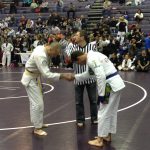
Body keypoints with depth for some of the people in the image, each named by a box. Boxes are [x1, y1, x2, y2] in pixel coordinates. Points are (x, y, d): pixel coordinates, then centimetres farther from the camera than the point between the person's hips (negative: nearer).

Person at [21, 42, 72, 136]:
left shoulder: (44, 49, -4)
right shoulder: (40, 55, -34)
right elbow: (47, 74, -37)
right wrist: (62, 76, -38)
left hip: (36, 77, 10)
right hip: (30, 79, -10)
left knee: (37, 101, 20)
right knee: (37, 103, -8)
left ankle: (38, 122, 34)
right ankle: (37, 128, 2)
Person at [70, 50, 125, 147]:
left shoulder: (92, 59, -17)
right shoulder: (92, 57, 16)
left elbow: (101, 77, -23)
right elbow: (87, 74, 30)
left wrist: (101, 94, -18)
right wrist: (74, 76, 33)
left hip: (111, 86, -10)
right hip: (116, 84, 10)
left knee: (104, 112, 0)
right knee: (111, 111, 20)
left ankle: (100, 140, 9)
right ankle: (108, 135, 34)